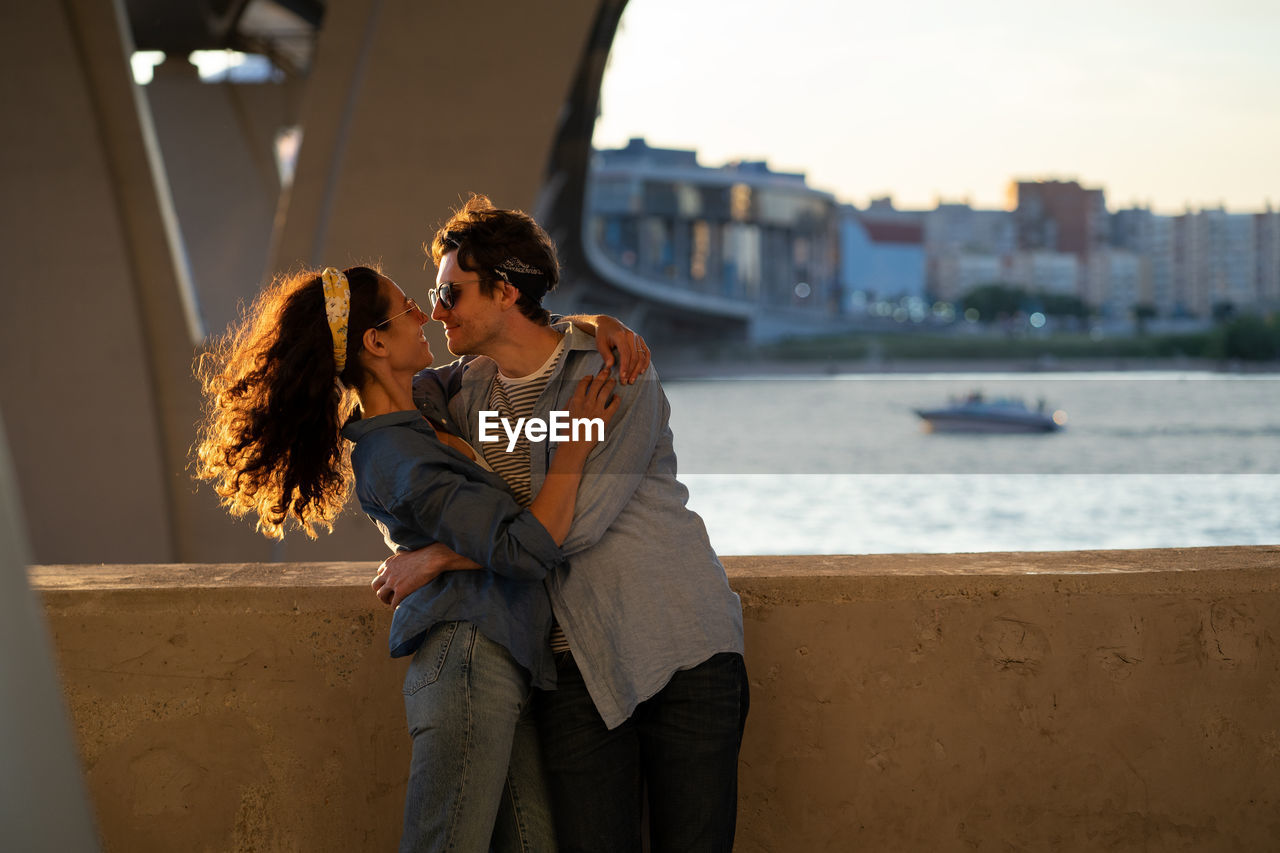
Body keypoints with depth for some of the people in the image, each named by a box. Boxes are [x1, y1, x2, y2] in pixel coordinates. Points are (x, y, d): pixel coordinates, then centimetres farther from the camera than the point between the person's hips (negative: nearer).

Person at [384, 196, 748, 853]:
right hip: (577, 668, 4)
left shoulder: (616, 372, -8)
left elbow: (579, 519, -18)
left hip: (686, 649, -4)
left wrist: (439, 556, -15)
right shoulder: (470, 393, 10)